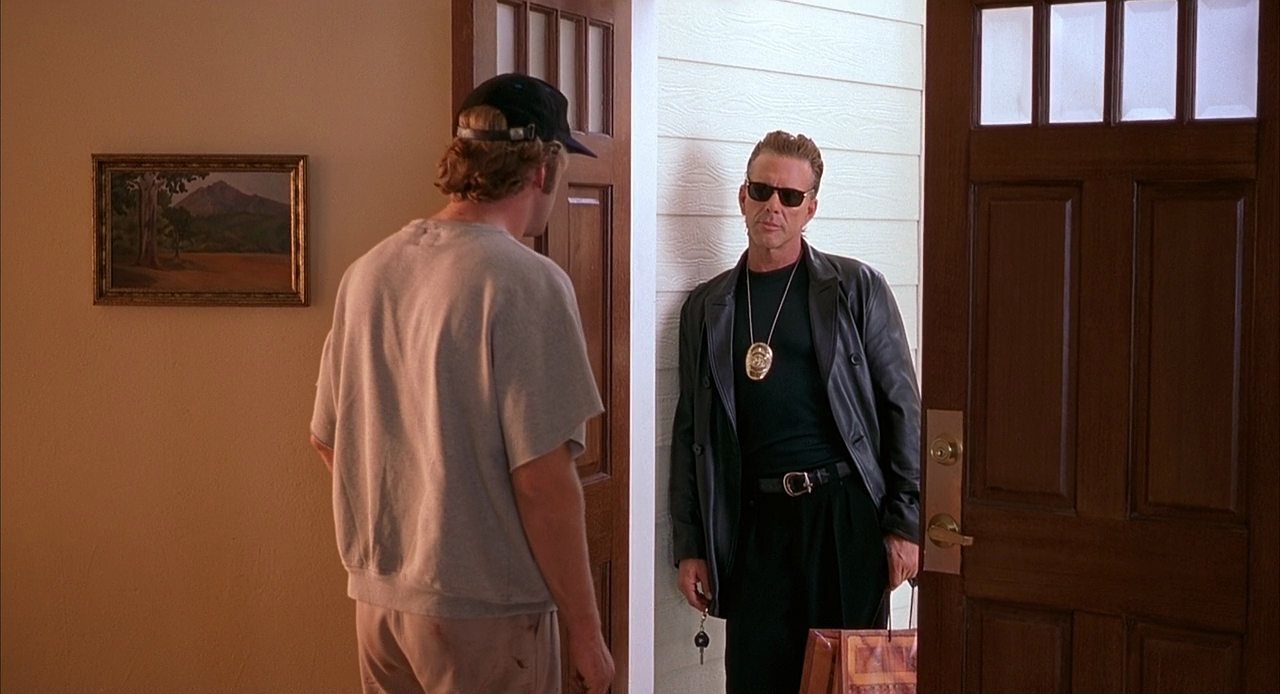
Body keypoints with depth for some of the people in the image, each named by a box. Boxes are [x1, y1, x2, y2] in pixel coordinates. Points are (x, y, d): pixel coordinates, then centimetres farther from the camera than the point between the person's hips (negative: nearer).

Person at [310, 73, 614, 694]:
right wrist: (584, 632, -10)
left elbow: (325, 438, 12)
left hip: (377, 596, 7)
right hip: (484, 609, -7)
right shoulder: (526, 282, -16)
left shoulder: (367, 271, 5)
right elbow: (542, 479, -19)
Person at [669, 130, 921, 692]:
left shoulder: (857, 289, 2)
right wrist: (688, 546, 8)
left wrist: (906, 523, -4)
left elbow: (902, 408, 1)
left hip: (846, 513, -2)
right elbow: (690, 434, 12)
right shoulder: (707, 307, 10)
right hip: (756, 521, 2)